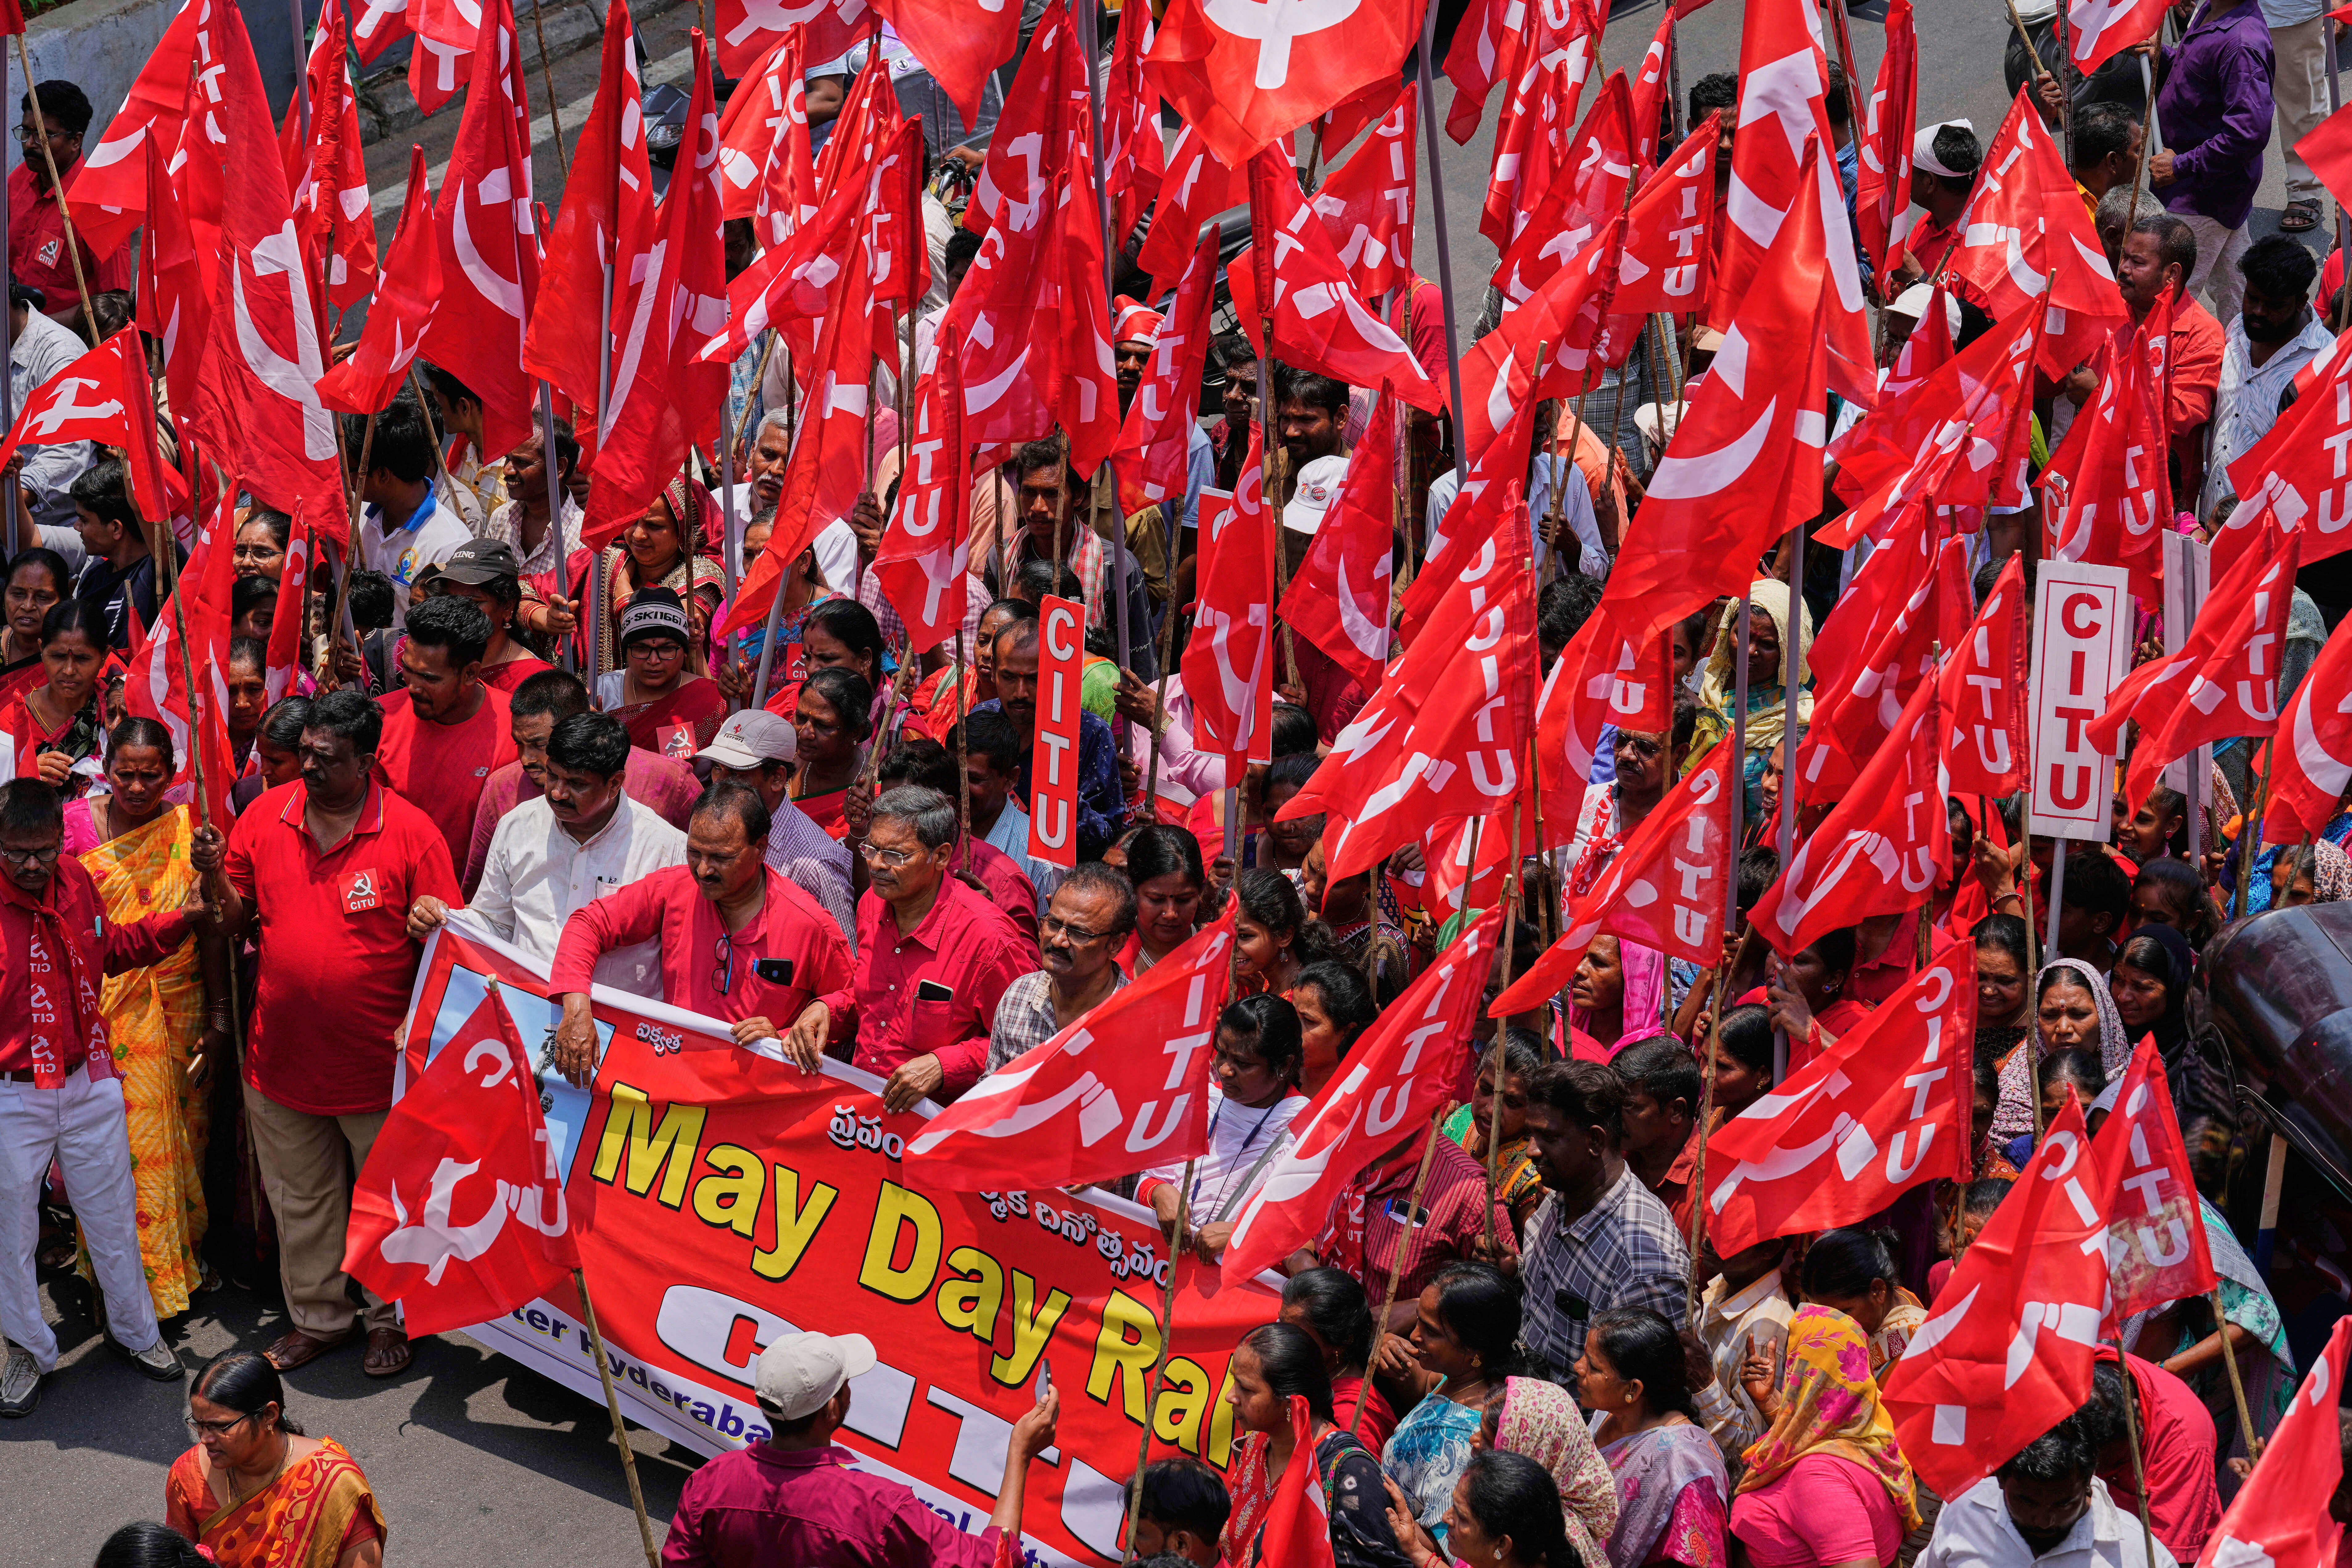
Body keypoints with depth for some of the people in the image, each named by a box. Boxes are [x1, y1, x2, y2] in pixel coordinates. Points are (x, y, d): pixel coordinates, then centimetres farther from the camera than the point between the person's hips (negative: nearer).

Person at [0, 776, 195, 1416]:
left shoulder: (76, 880, -1)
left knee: (113, 1217, 17)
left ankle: (137, 1331, 36)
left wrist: (181, 921, 7)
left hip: (90, 1085, 4)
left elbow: (110, 951, 17)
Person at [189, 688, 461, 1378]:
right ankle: (317, 1317, 34)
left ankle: (392, 1318, 32)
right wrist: (213, 875, -13)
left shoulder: (411, 833, -12)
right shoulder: (264, 818, -1)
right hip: (282, 1056, 3)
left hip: (378, 1061, -3)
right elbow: (234, 921, 6)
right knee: (301, 1200, 17)